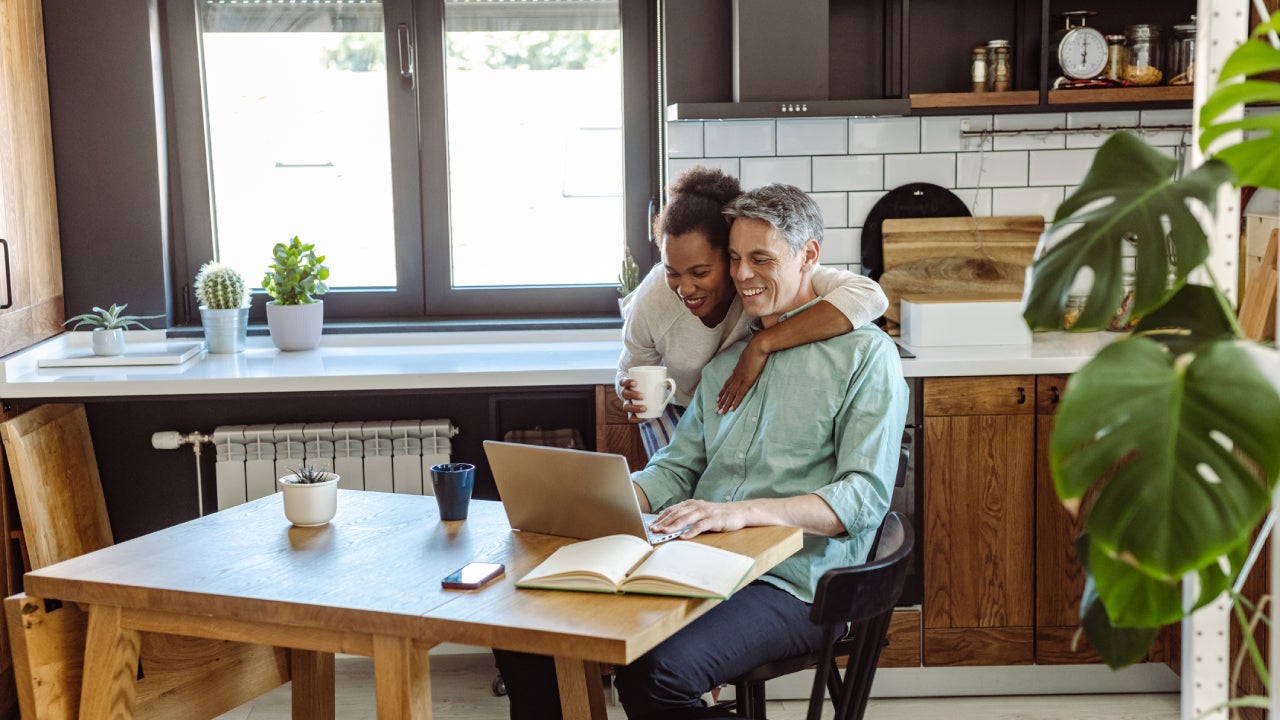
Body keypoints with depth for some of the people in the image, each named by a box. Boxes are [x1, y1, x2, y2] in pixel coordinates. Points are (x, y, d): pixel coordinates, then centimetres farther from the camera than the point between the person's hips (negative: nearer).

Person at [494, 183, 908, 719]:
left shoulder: (864, 353, 1)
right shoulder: (726, 361, 23)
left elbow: (866, 497, -9)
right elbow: (676, 468, 21)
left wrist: (742, 511, -23)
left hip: (791, 582, -6)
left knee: (655, 671, -32)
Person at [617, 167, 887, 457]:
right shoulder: (650, 303, -30)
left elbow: (869, 296, -54)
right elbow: (631, 372, -8)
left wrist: (762, 344, -53)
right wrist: (633, 398, -34)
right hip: (677, 409, 0)